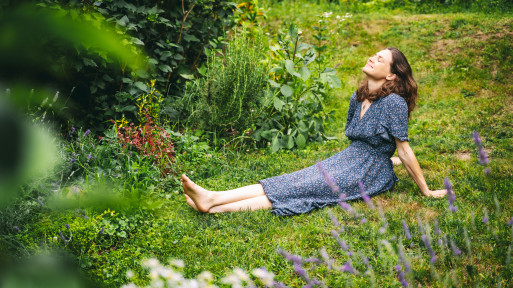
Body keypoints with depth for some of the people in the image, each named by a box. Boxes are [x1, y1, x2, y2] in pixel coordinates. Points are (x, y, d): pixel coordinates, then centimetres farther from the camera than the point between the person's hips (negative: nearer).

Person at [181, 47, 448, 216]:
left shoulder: (394, 103, -16)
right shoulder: (357, 98, 8)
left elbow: (404, 151, -13)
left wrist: (426, 191, -10)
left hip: (370, 175, -7)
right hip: (346, 161, 7)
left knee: (298, 187, -21)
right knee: (294, 182, -13)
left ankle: (214, 203, -31)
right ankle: (212, 203, -26)